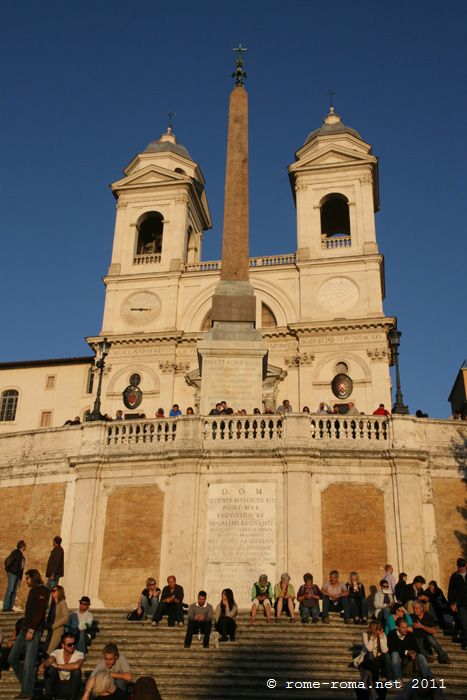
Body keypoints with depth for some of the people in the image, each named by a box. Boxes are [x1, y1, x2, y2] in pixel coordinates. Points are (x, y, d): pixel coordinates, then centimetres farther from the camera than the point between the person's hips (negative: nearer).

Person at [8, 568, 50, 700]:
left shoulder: (42, 591, -8)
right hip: (25, 629, 9)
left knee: (29, 663, -8)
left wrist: (31, 630, -21)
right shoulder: (32, 591, 19)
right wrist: (24, 629, 13)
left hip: (35, 630, -9)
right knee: (12, 658, 8)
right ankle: (27, 684, 19)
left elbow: (39, 612, -17)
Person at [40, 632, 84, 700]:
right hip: (58, 686, 2)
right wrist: (43, 665, -55)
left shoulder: (79, 654, -13)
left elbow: (77, 665, -37)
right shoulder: (57, 652, -8)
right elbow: (49, 660, -31)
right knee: (50, 668, -23)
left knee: (76, 671, -30)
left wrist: (57, 666, -30)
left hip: (71, 687, -1)